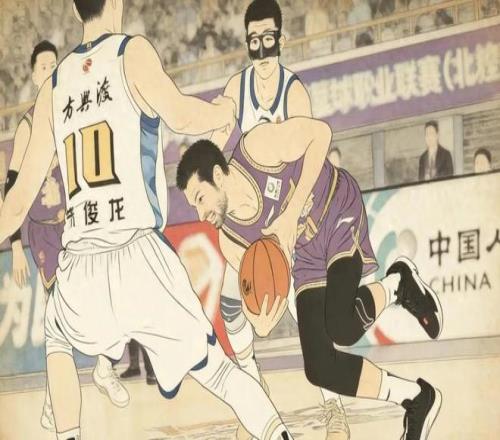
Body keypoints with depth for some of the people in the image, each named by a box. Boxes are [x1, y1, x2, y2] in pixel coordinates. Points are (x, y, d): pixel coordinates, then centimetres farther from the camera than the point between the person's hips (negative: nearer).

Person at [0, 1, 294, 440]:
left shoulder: (53, 87, 18)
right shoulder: (133, 51, 6)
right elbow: (182, 116, -12)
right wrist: (225, 110, 9)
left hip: (78, 271, 3)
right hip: (140, 257, -3)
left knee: (57, 340, 34)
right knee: (216, 369, 12)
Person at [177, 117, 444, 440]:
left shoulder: (257, 148, -24)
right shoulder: (230, 242, -11)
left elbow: (320, 132, -21)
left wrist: (292, 213, -28)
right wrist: (263, 321, -30)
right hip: (309, 258, 5)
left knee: (342, 327, -31)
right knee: (320, 368, -9)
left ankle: (398, 284, -1)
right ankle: (417, 399, 8)